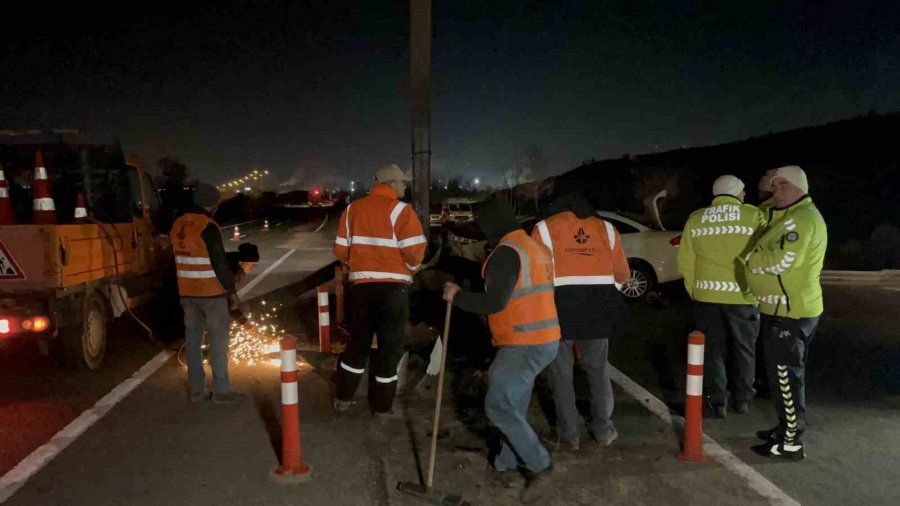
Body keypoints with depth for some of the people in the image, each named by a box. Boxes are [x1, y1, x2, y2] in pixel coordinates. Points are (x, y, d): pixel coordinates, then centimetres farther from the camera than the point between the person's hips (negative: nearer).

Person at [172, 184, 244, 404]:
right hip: (211, 292, -7)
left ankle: (195, 389, 17)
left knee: (193, 338, 12)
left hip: (187, 292, 7)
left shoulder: (178, 225, 7)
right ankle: (221, 391, 4)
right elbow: (220, 263, -16)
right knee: (218, 340, 0)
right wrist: (231, 290, -8)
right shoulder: (208, 227, -17)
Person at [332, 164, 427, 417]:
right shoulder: (400, 210, -9)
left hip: (362, 285, 5)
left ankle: (343, 398, 27)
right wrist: (410, 267, 6)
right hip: (393, 286, -5)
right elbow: (415, 251, -15)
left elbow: (340, 250, 8)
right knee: (390, 345, 8)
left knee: (358, 341, 19)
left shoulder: (352, 209, 7)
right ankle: (381, 406, 16)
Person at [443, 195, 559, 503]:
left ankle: (539, 466, 3)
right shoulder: (536, 248, 14)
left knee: (498, 406, -2)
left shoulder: (507, 251, -17)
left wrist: (458, 297, -10)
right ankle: (506, 466, 26)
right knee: (513, 405, 17)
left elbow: (495, 302, -23)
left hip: (524, 346, -10)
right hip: (545, 341, 10)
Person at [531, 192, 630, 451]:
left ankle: (567, 435, 15)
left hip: (560, 304, -3)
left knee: (561, 372, 10)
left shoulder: (545, 228, 7)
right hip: (598, 305, 3)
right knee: (598, 369, 20)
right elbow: (623, 274, 17)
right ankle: (603, 429, 27)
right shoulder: (606, 228, 15)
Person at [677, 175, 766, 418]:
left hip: (707, 295, 1)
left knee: (713, 349, 12)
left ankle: (716, 401, 16)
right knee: (744, 349, 16)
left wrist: (694, 290, 13)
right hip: (742, 296, -1)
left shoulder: (695, 218, 2)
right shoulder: (753, 215, -4)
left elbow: (685, 261, 2)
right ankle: (743, 397, 28)